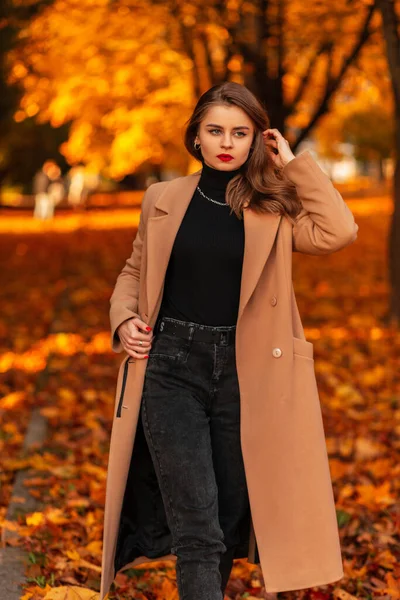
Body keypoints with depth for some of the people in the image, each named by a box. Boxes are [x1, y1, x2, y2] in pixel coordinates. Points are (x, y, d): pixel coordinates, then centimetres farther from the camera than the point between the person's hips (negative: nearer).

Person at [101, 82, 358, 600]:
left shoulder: (272, 208, 3)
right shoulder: (162, 199, 8)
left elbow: (338, 232, -14)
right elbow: (134, 272, 18)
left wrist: (293, 163, -5)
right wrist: (124, 319, -1)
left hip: (244, 373, 1)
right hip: (172, 368, -1)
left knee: (231, 518, 10)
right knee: (198, 527, -10)